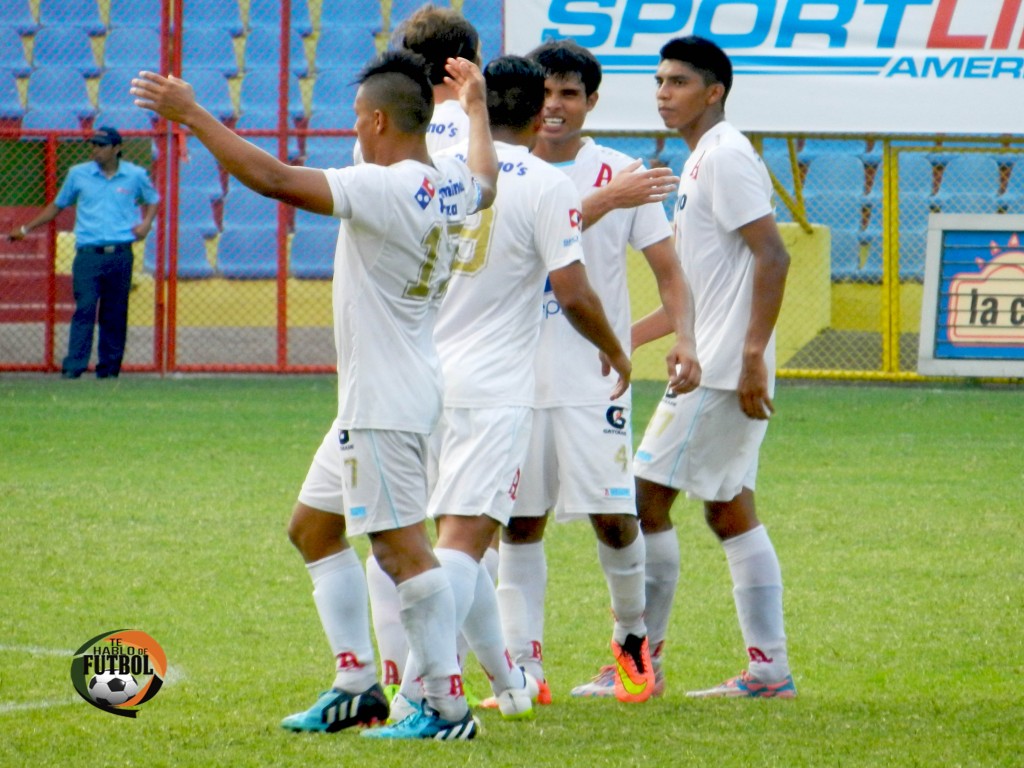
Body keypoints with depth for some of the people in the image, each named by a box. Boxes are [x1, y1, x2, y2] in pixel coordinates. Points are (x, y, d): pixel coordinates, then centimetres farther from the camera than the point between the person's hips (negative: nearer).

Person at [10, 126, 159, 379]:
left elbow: (152, 200, 23)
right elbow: (57, 205, 19)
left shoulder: (135, 176, 7)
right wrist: (26, 228, 18)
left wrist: (146, 222, 3)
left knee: (115, 313, 4)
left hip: (120, 255, 1)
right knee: (85, 309, -12)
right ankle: (73, 366, -15)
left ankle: (109, 367, 12)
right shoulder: (78, 174, 8)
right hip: (88, 254, -1)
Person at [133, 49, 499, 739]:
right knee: (316, 528, 18)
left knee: (402, 548, -7)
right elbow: (488, 177, 34)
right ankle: (355, 684, 18)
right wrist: (477, 106, 51)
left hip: (384, 403, -10)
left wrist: (192, 116, -21)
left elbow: (274, 178, -27)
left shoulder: (382, 189, -20)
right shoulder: (454, 185, 7)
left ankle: (448, 707, -6)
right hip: (369, 401, 10)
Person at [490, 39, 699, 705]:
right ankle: (524, 667, 9)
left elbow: (666, 267, 4)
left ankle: (633, 637, 18)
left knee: (613, 517, -6)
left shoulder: (622, 175, 2)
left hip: (595, 377, -1)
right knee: (520, 524, 3)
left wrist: (683, 338, -13)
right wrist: (605, 201, -26)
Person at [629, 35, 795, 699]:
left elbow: (772, 256, -21)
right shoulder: (703, 161, 19)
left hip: (721, 370, -10)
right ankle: (769, 669, 11)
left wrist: (752, 355, -26)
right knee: (730, 512, 10)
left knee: (647, 497, -7)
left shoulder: (725, 156, -13)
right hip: (718, 367, 10)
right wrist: (627, 337, 26)